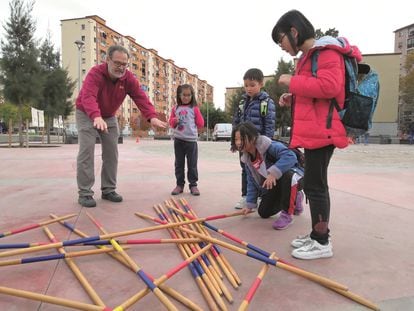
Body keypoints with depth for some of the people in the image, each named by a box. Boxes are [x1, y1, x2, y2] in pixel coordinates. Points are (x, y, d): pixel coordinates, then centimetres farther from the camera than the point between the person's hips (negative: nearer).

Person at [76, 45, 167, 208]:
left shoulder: (128, 78, -14)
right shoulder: (95, 73, -28)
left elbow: (140, 97, -24)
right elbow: (88, 96, -44)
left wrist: (152, 116, -42)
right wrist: (97, 117, -64)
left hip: (109, 117, 5)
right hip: (87, 115, -5)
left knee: (111, 153, 1)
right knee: (86, 151, -13)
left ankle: (108, 190, 11)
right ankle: (85, 193, -7)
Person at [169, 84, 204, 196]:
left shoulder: (194, 108, 1)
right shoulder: (175, 108, 8)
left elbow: (201, 123, 3)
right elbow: (171, 122, 11)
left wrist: (191, 125, 1)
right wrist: (174, 121, -9)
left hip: (191, 140, -2)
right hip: (178, 140, 3)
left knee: (192, 164, 3)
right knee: (179, 163, 9)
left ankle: (193, 185, 13)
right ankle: (179, 184, 18)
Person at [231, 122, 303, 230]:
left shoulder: (270, 146, -30)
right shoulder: (247, 159, -5)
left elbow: (290, 156, -45)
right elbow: (252, 182, 3)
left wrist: (274, 172, -51)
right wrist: (249, 204, 2)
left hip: (293, 175, -7)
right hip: (274, 186, 8)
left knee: (287, 176, -43)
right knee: (263, 213, 5)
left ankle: (287, 215, -21)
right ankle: (293, 198, 29)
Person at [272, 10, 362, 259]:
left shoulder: (326, 51, -9)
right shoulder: (308, 56, 21)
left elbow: (329, 86, -24)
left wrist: (292, 82, -15)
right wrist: (292, 98, 10)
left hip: (322, 131, -10)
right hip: (313, 130, 10)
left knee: (315, 185, -6)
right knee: (313, 185, 13)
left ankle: (323, 243, 5)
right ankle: (316, 235, 24)